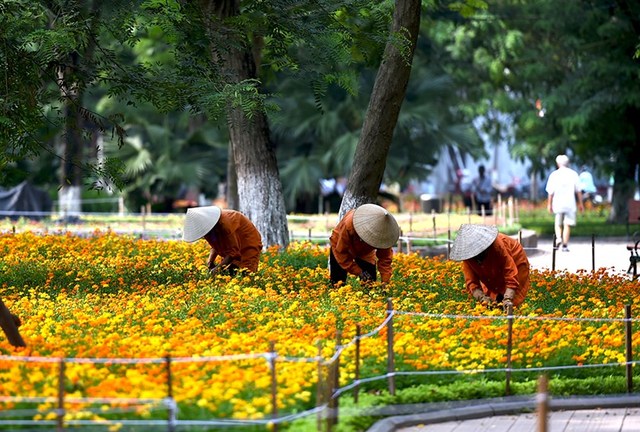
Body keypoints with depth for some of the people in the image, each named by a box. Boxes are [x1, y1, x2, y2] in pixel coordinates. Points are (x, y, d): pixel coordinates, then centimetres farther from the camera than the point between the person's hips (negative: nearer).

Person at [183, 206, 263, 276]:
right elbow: (216, 246, 3)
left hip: (248, 246, -8)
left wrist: (218, 268, -31)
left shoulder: (225, 224, -32)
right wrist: (210, 261, -15)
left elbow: (233, 251, -27)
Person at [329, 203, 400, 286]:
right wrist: (359, 272, -37)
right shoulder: (348, 224, -42)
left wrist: (385, 281, -33)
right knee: (338, 284, -10)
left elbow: (385, 257, -22)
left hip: (365, 253, 3)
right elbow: (341, 253, -33)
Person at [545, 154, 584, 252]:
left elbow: (550, 192, 0)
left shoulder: (554, 175, -1)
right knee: (567, 225, 4)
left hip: (558, 203, 0)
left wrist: (549, 204, 9)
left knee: (558, 223, 17)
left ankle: (558, 238, -7)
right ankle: (565, 245, 2)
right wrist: (580, 203, 11)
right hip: (570, 203, 0)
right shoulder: (573, 174, 1)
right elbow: (578, 191, 3)